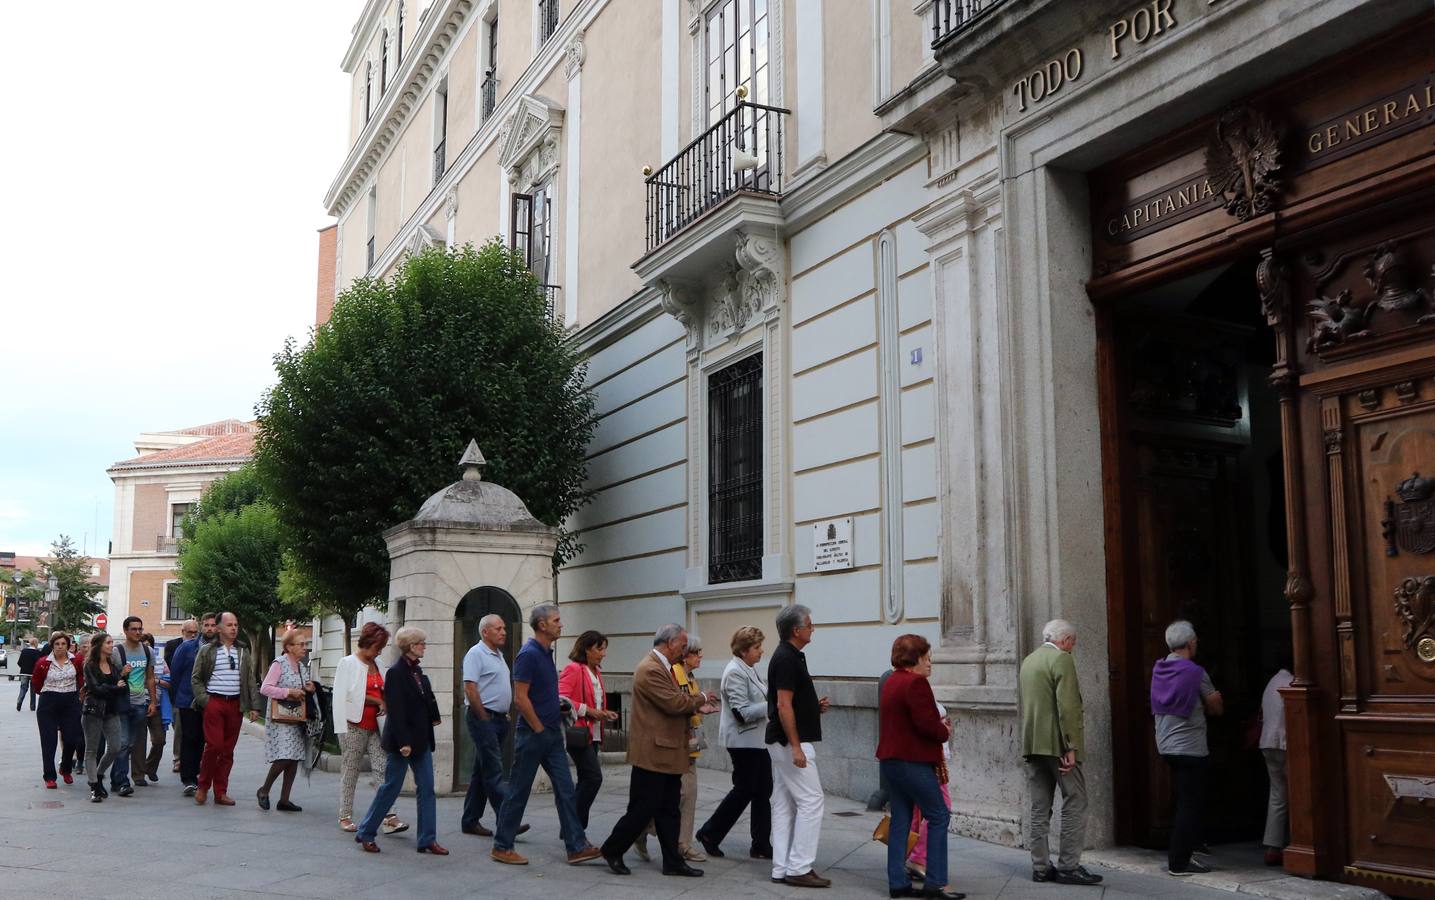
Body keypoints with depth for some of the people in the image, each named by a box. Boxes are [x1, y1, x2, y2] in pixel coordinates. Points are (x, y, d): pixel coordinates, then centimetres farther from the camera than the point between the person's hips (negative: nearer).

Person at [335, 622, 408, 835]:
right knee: (350, 771, 3)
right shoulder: (348, 663, -3)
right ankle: (345, 817, 15)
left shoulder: (376, 664, 15)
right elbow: (345, 696, -9)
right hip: (355, 725, -5)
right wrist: (378, 701, -10)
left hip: (374, 726, 5)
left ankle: (389, 817, -12)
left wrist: (381, 703, 1)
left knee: (382, 768, -5)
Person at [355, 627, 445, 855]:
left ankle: (428, 840, 10)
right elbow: (395, 710, -19)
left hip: (421, 739, 8)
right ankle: (365, 833, 18)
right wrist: (403, 742, -21)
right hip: (402, 739, -8)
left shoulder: (417, 671, 9)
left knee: (426, 789, 6)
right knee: (391, 787, 2)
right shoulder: (396, 672, -15)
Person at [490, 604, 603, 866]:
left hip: (551, 734, 9)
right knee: (518, 792, 2)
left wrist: (556, 724, 15)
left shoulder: (546, 653, 12)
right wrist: (540, 729, -14)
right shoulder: (529, 654, -16)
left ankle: (577, 847, 5)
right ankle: (501, 847, 14)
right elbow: (520, 698, -20)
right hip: (532, 734, -9)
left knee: (565, 790, 4)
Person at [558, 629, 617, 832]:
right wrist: (588, 711, -18)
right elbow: (561, 699, -19)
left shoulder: (596, 672, 18)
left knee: (586, 780, 10)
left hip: (593, 734, 10)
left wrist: (604, 713, 9)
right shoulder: (573, 669, -10)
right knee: (594, 777, -15)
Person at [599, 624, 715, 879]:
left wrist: (697, 707, 3)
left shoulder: (662, 667, 16)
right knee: (643, 809, -1)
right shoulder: (650, 669, -19)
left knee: (669, 810, 12)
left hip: (667, 753, 10)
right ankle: (612, 850, 13)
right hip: (653, 753, -10)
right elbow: (674, 703, -23)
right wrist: (701, 698, -7)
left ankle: (673, 861, 17)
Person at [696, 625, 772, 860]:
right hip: (743, 741, -9)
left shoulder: (750, 669, 13)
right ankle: (709, 833, 13)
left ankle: (761, 845, 13)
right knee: (744, 790, -1)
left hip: (757, 739, 9)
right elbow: (742, 712, -21)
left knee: (763, 791, 8)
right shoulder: (735, 672, -16)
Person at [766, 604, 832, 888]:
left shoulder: (788, 656, 14)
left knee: (784, 805, 10)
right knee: (811, 801, -6)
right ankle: (799, 868, -3)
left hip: (783, 743, 10)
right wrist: (796, 747, -23)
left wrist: (815, 706, 9)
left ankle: (782, 869, 13)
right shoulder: (787, 658, -17)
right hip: (791, 742, -10)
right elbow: (783, 706, -22)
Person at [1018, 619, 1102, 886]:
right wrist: (1071, 747, -16)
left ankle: (1040, 867, 10)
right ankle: (1069, 866, -2)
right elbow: (1067, 706, -17)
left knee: (1039, 808, 9)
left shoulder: (1027, 661, 17)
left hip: (1031, 744, 8)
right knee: (1074, 804, -1)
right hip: (1058, 743, -8)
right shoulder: (1061, 659, -9)